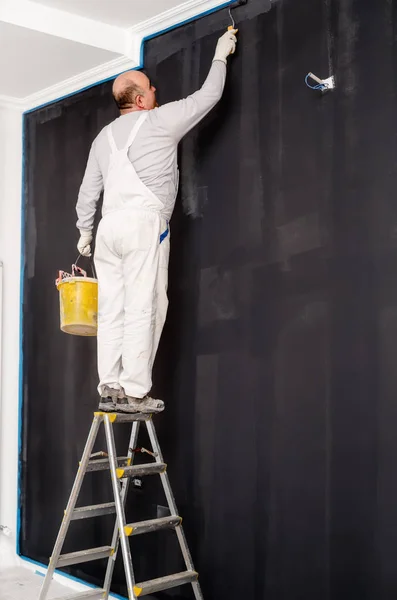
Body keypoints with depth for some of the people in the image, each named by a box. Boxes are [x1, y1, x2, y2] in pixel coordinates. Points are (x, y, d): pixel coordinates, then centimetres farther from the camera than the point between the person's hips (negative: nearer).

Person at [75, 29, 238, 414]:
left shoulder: (104, 137, 20)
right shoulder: (160, 121, 3)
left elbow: (88, 191, 22)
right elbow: (208, 96, 10)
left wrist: (85, 231, 33)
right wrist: (221, 56, 25)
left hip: (110, 227, 7)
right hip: (143, 224, -7)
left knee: (112, 309, 4)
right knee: (143, 307, -8)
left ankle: (109, 389, 3)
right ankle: (134, 393, -10)